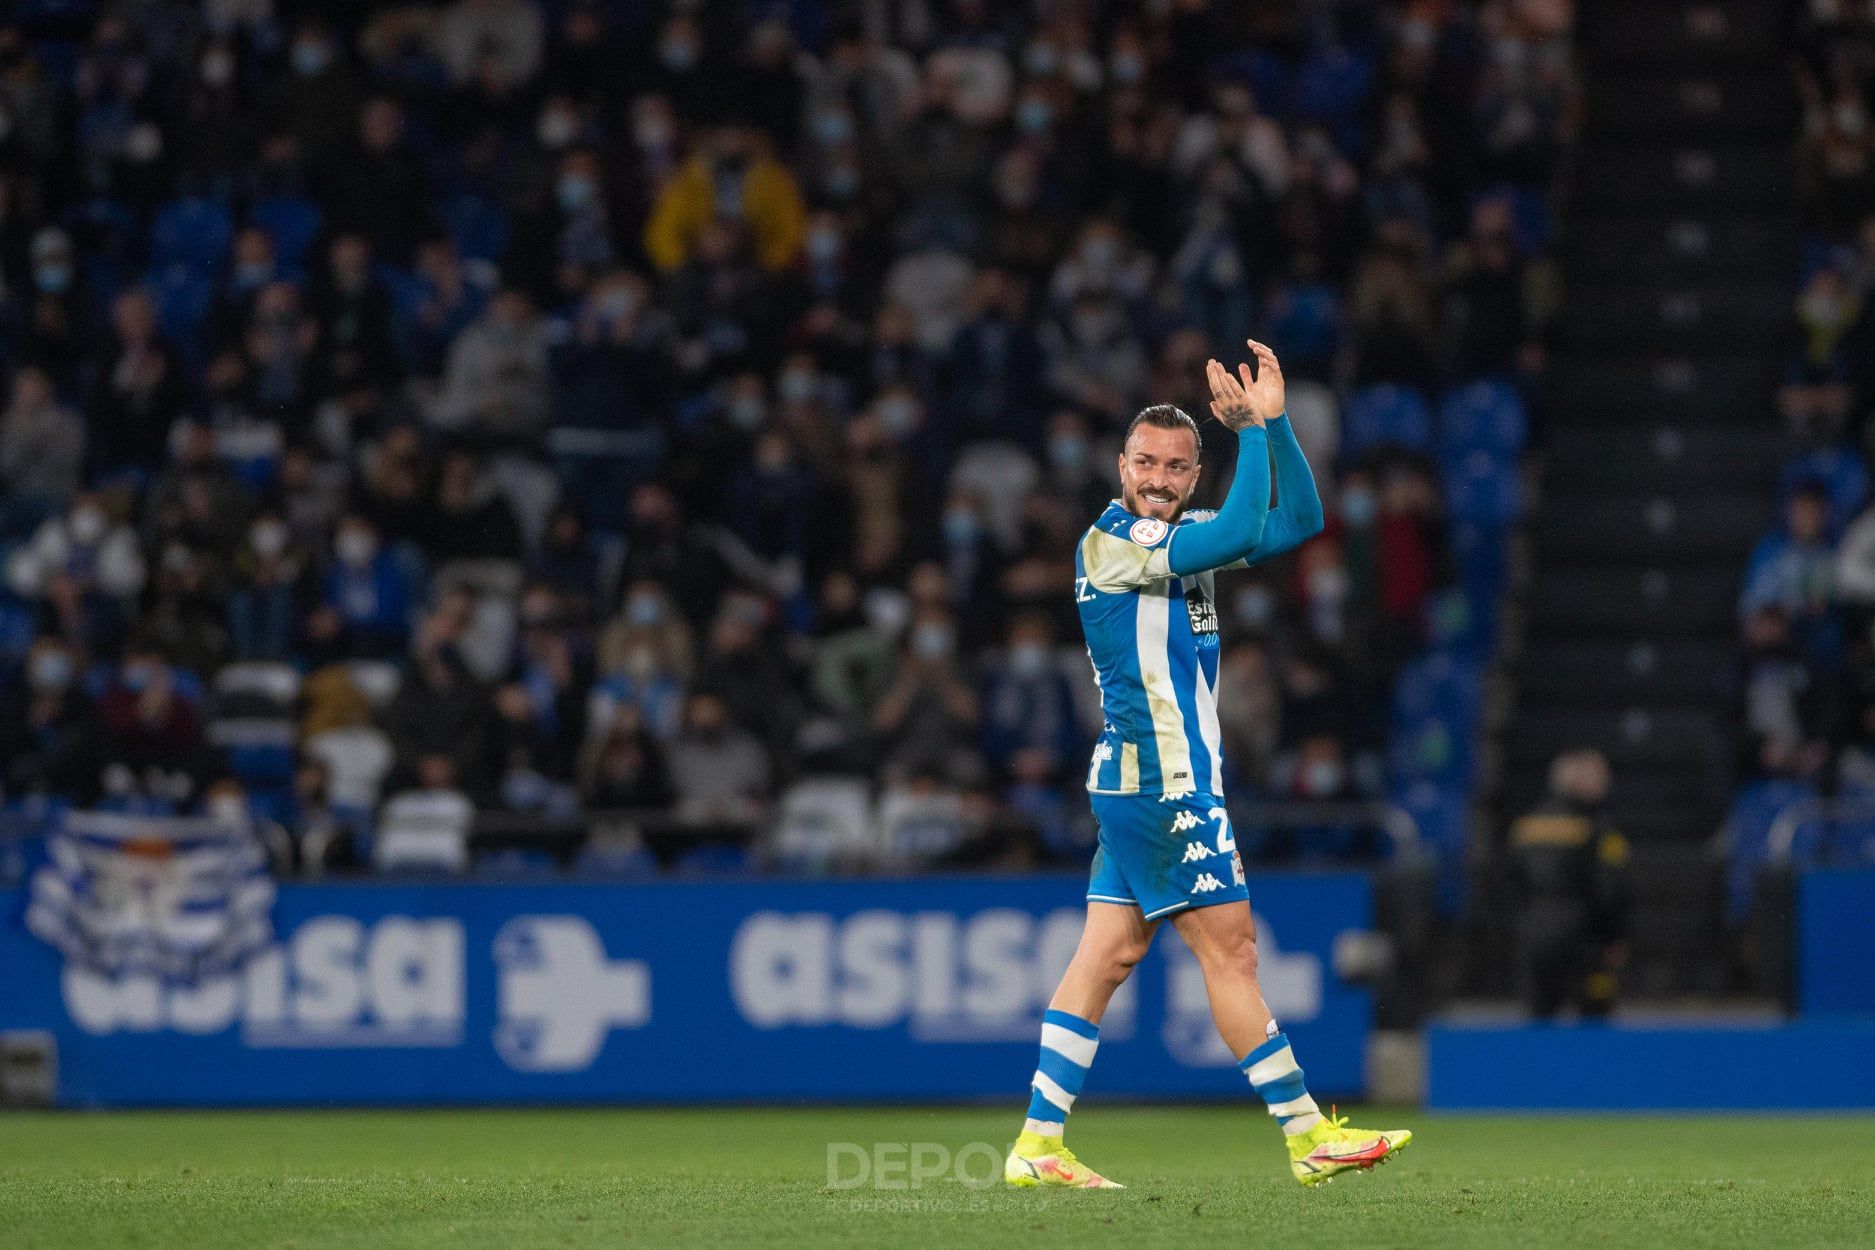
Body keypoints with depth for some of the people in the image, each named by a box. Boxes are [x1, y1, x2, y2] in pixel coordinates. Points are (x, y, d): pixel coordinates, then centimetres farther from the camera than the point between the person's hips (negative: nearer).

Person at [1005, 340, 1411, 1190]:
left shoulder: (1177, 537, 13)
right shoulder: (1109, 542, -13)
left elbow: (1298, 521, 9)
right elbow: (1242, 534, -25)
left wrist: (1273, 420, -1)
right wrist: (1250, 431, -16)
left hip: (1139, 783, 9)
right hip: (1162, 780, -9)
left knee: (1109, 953, 5)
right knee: (1229, 946, -5)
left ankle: (1038, 1144, 3)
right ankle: (1308, 1136, -1)